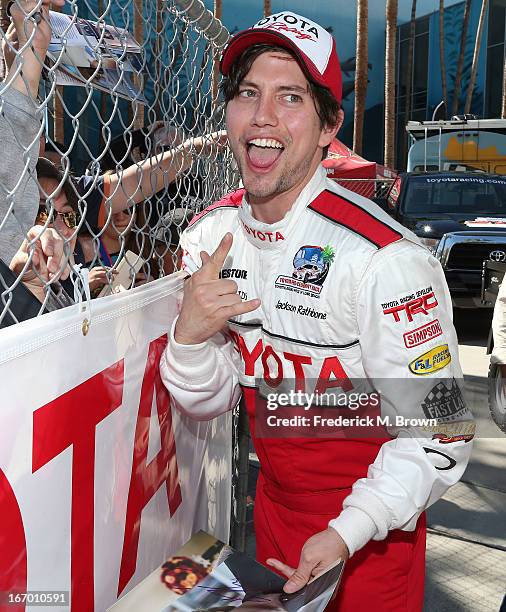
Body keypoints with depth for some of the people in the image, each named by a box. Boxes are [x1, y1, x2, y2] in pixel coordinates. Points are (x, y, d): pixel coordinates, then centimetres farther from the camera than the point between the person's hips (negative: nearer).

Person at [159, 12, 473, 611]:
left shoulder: (385, 259, -27)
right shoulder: (209, 235, -8)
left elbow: (436, 434, -20)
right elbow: (208, 400, -3)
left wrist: (346, 533, -26)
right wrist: (190, 334, -22)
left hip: (371, 529, -5)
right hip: (274, 501, 6)